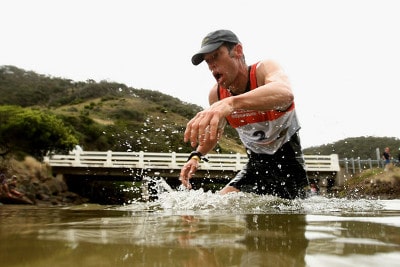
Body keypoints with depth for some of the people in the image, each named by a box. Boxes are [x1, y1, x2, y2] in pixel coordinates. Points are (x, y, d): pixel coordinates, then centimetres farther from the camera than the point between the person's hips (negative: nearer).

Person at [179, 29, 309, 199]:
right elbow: (214, 131, 14)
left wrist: (230, 103, -63)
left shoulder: (264, 69, -22)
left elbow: (285, 94, -48)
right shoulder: (216, 94, -6)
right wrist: (196, 156, -5)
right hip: (256, 163, 5)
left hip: (287, 159, -4)